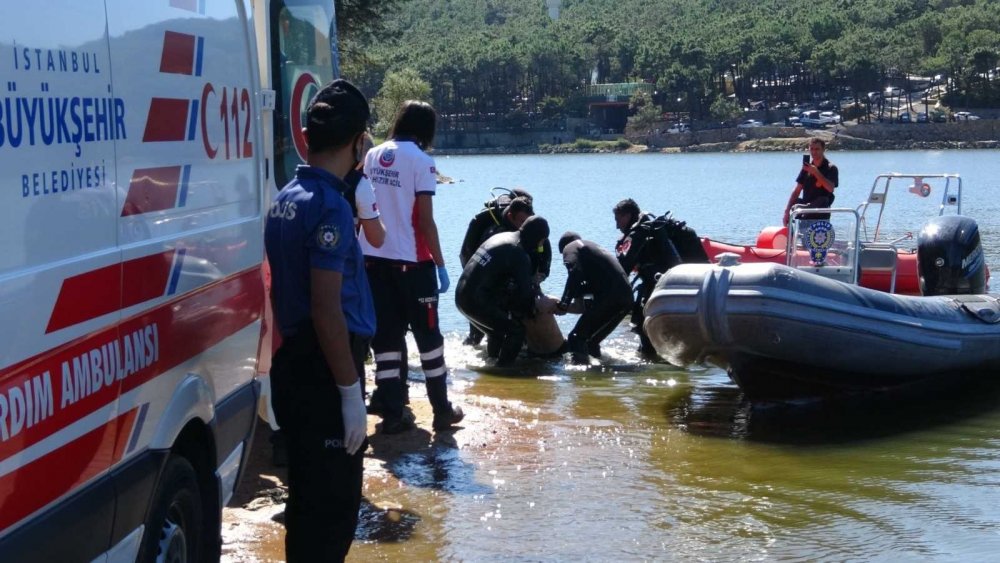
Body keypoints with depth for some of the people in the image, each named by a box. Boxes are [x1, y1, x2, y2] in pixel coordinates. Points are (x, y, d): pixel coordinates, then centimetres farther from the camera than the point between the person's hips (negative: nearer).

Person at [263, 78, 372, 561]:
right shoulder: (329, 206, -18)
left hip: (293, 365, 9)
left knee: (310, 498, 18)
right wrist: (351, 392, -19)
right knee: (333, 504, -1)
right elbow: (326, 309, -22)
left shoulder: (286, 198, 9)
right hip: (323, 372, -9)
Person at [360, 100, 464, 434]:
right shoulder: (421, 161, -9)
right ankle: (442, 411, 13)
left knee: (385, 336, 7)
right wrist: (440, 264, -7)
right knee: (427, 334, 7)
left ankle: (392, 414, 7)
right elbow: (425, 220, -13)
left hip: (375, 258, 5)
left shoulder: (372, 156, 8)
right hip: (411, 261, -5)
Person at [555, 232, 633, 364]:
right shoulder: (593, 247, 35)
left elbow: (575, 273, -10)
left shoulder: (570, 247, 10)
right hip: (626, 297, 8)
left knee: (576, 338, -8)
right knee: (592, 340, 22)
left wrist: (564, 304, -11)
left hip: (608, 297, -8)